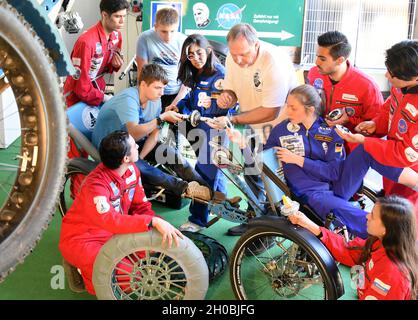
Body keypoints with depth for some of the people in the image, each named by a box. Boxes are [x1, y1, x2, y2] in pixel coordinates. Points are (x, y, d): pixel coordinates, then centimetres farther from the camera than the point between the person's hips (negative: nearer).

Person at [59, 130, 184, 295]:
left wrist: (161, 225, -20)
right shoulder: (96, 184, -31)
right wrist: (153, 221, -51)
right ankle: (86, 269, 4)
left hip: (113, 233, 8)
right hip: (81, 240, -7)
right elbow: (111, 221, -44)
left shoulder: (132, 170, -8)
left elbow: (141, 206, -1)